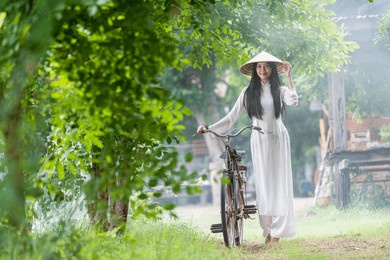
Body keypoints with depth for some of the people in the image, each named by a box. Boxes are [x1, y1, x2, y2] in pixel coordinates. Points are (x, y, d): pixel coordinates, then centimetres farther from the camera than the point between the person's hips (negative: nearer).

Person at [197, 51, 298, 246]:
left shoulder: (280, 90, 1)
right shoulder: (249, 92, 4)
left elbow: (293, 101, -21)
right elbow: (231, 118, 1)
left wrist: (288, 77, -16)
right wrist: (209, 128, -9)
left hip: (278, 139, -1)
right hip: (259, 141, 1)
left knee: (278, 183, -3)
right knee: (262, 184, 0)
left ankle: (277, 232, -1)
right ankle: (268, 230, 5)